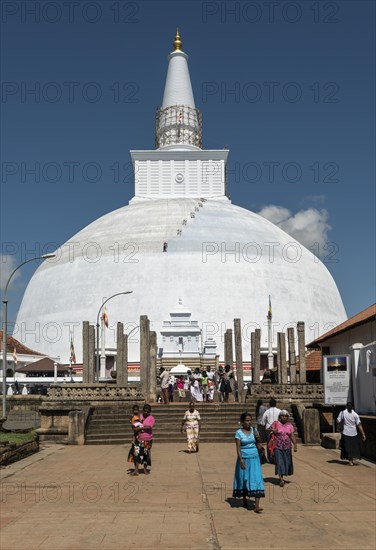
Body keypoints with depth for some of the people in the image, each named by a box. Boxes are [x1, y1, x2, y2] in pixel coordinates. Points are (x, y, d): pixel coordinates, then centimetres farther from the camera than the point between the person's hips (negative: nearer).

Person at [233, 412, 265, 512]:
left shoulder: (254, 430, 4)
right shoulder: (239, 433, -6)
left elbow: (258, 445, 10)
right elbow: (238, 448, -11)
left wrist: (257, 438, -9)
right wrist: (241, 460, -20)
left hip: (254, 459, 2)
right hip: (244, 459, -2)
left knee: (256, 480, -8)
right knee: (244, 479, 9)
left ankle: (257, 506, -11)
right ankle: (244, 500, 31)